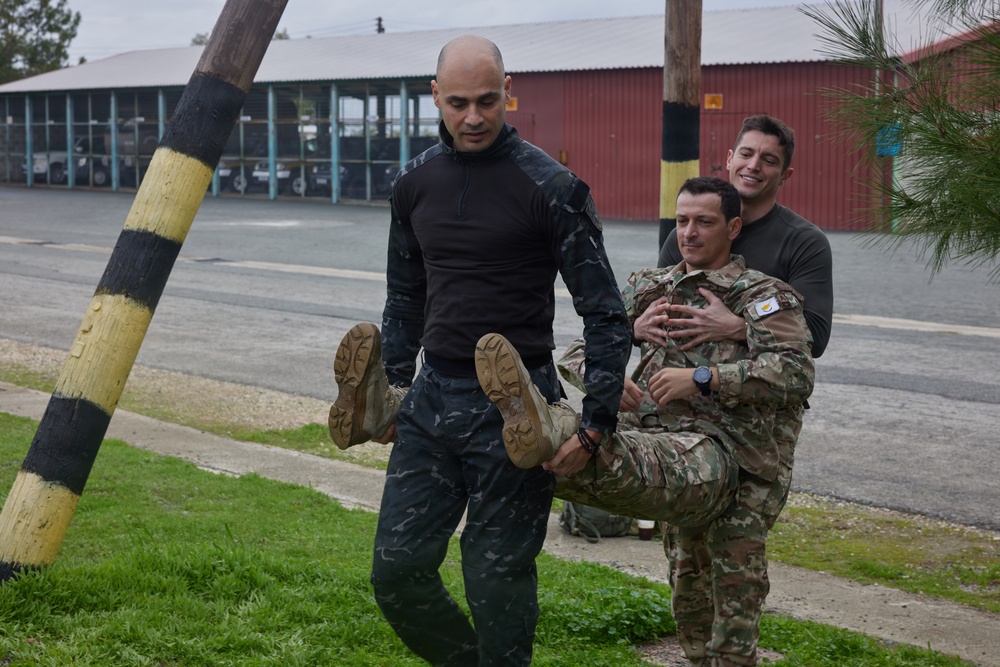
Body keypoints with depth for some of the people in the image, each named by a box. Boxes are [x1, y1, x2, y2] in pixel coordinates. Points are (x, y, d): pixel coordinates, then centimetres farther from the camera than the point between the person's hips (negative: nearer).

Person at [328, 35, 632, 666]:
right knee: (397, 569, 5)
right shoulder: (415, 181, 7)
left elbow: (604, 312, -9)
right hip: (433, 397, 6)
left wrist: (598, 418, -16)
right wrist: (391, 388, 15)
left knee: (498, 582, 1)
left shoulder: (551, 187, -10)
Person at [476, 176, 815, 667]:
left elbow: (797, 374, -7)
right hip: (644, 433, 5)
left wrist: (702, 378, -13)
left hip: (714, 448, -5)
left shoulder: (764, 295, 10)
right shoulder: (650, 287, 27)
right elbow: (579, 350, 25)